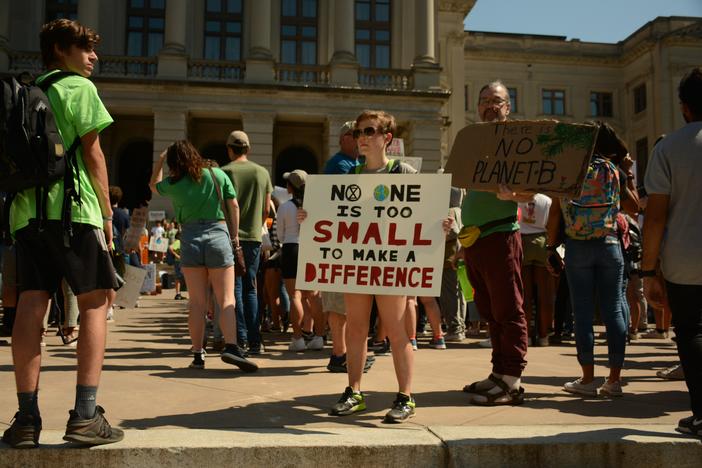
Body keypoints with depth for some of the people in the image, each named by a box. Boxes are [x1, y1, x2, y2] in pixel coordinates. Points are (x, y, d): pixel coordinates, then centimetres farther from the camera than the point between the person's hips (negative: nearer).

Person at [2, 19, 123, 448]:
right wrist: (108, 213, 1)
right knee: (96, 300, -1)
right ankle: (85, 416, -7)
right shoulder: (79, 87, 2)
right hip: (72, 208, -6)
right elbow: (93, 154, -3)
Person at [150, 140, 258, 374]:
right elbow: (234, 206, 2)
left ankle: (198, 354, 8)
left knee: (197, 302, 7)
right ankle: (231, 346, -20)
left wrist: (160, 160, 29)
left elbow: (154, 186, 28)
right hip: (218, 234, -1)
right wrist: (235, 234, 8)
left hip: (190, 238, 1)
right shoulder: (217, 174, 3)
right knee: (226, 299, -3)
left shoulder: (173, 184, 5)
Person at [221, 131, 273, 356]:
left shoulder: (224, 172, -5)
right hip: (254, 237, 3)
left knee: (235, 288, 2)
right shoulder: (262, 173, 7)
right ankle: (255, 341, 9)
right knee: (250, 289, 11)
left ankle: (241, 339, -1)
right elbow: (266, 210, 10)